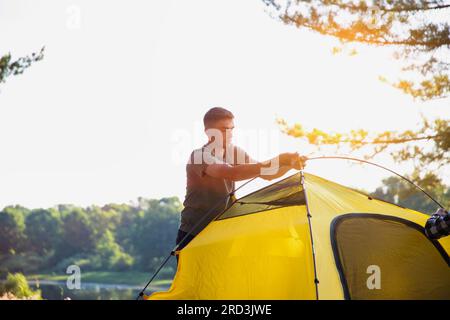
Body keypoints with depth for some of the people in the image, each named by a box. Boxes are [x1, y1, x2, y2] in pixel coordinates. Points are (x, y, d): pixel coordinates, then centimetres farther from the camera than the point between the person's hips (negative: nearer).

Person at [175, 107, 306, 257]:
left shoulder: (235, 153, 4)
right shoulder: (199, 156, -19)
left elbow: (266, 174, 6)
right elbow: (231, 173, -37)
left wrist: (289, 164, -15)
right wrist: (275, 162, -40)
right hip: (192, 236, -6)